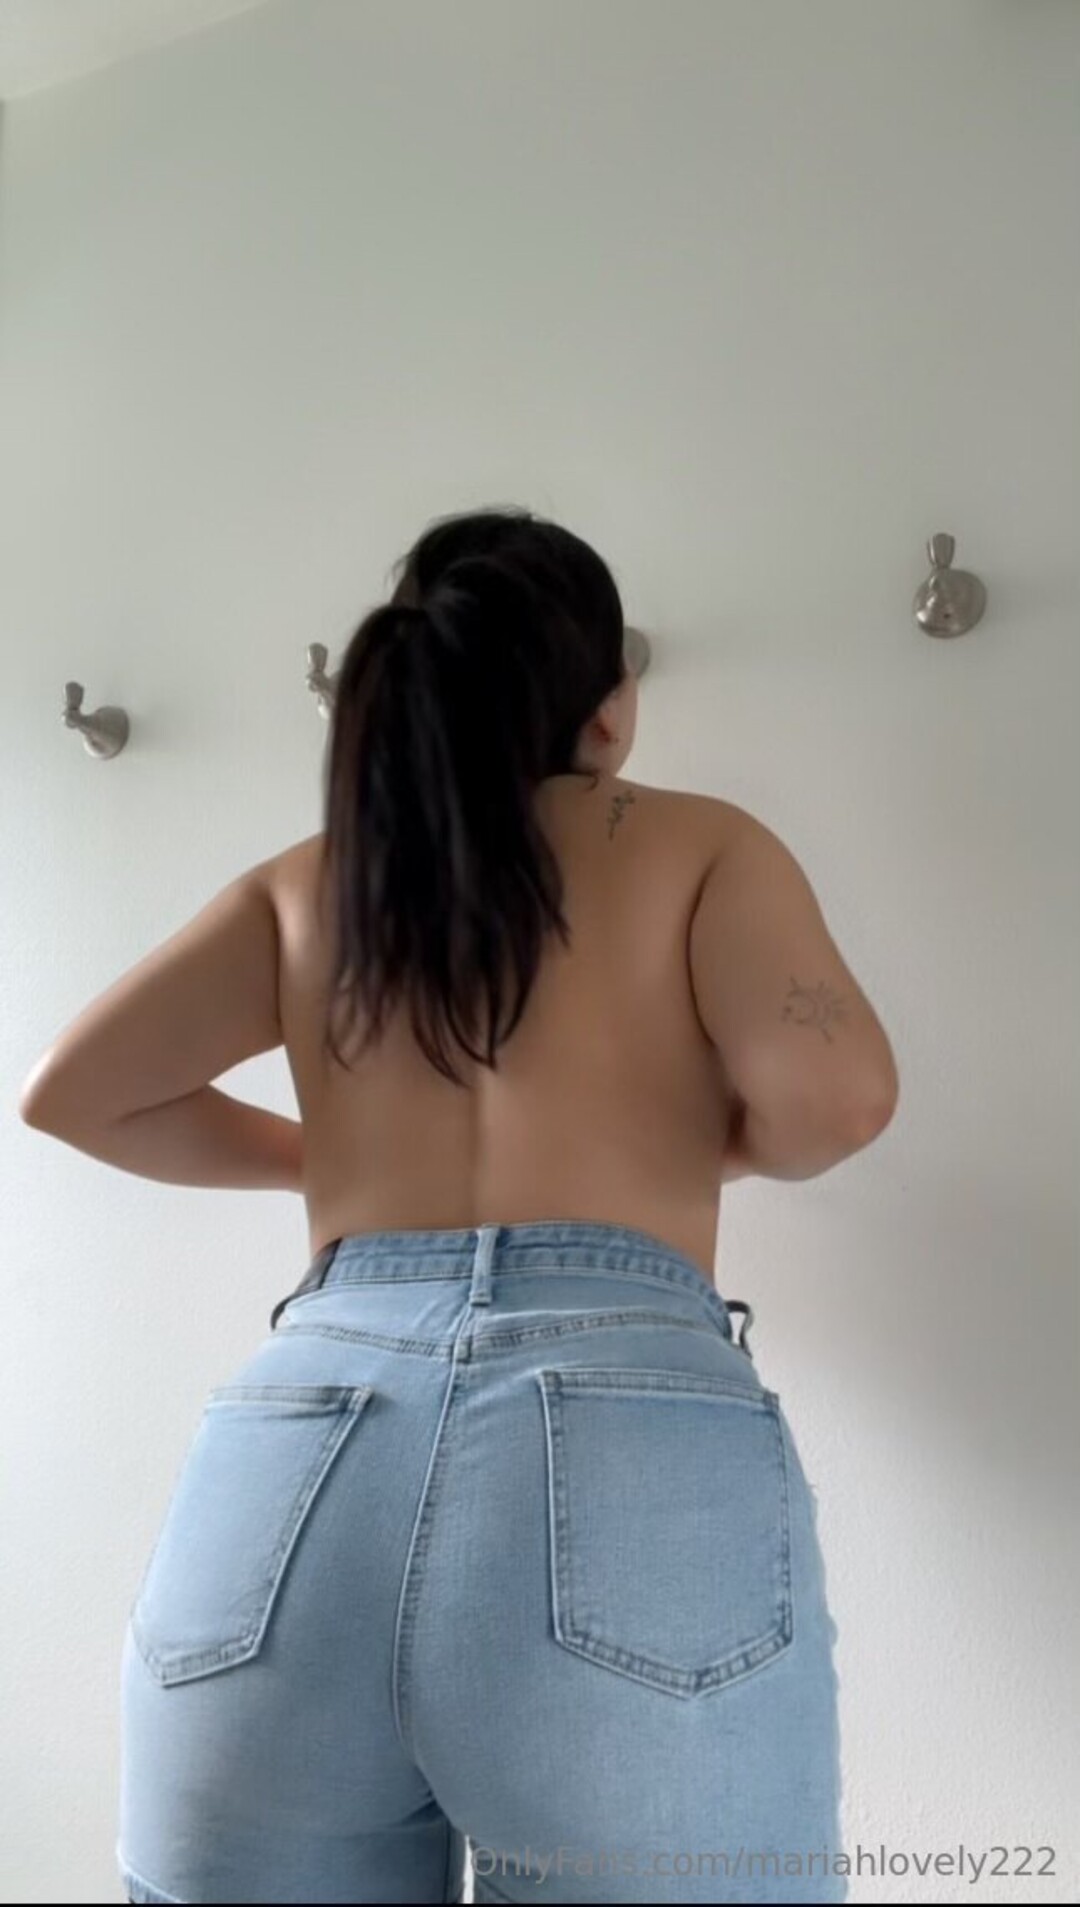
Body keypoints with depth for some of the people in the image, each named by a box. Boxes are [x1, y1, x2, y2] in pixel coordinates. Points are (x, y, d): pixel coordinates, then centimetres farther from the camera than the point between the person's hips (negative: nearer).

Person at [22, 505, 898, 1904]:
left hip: (290, 1459, 4)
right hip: (628, 1445, -3)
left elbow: (73, 1093, 14)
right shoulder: (697, 843, 12)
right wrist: (720, 1144, 18)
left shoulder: (304, 884, 19)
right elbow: (834, 1095, -4)